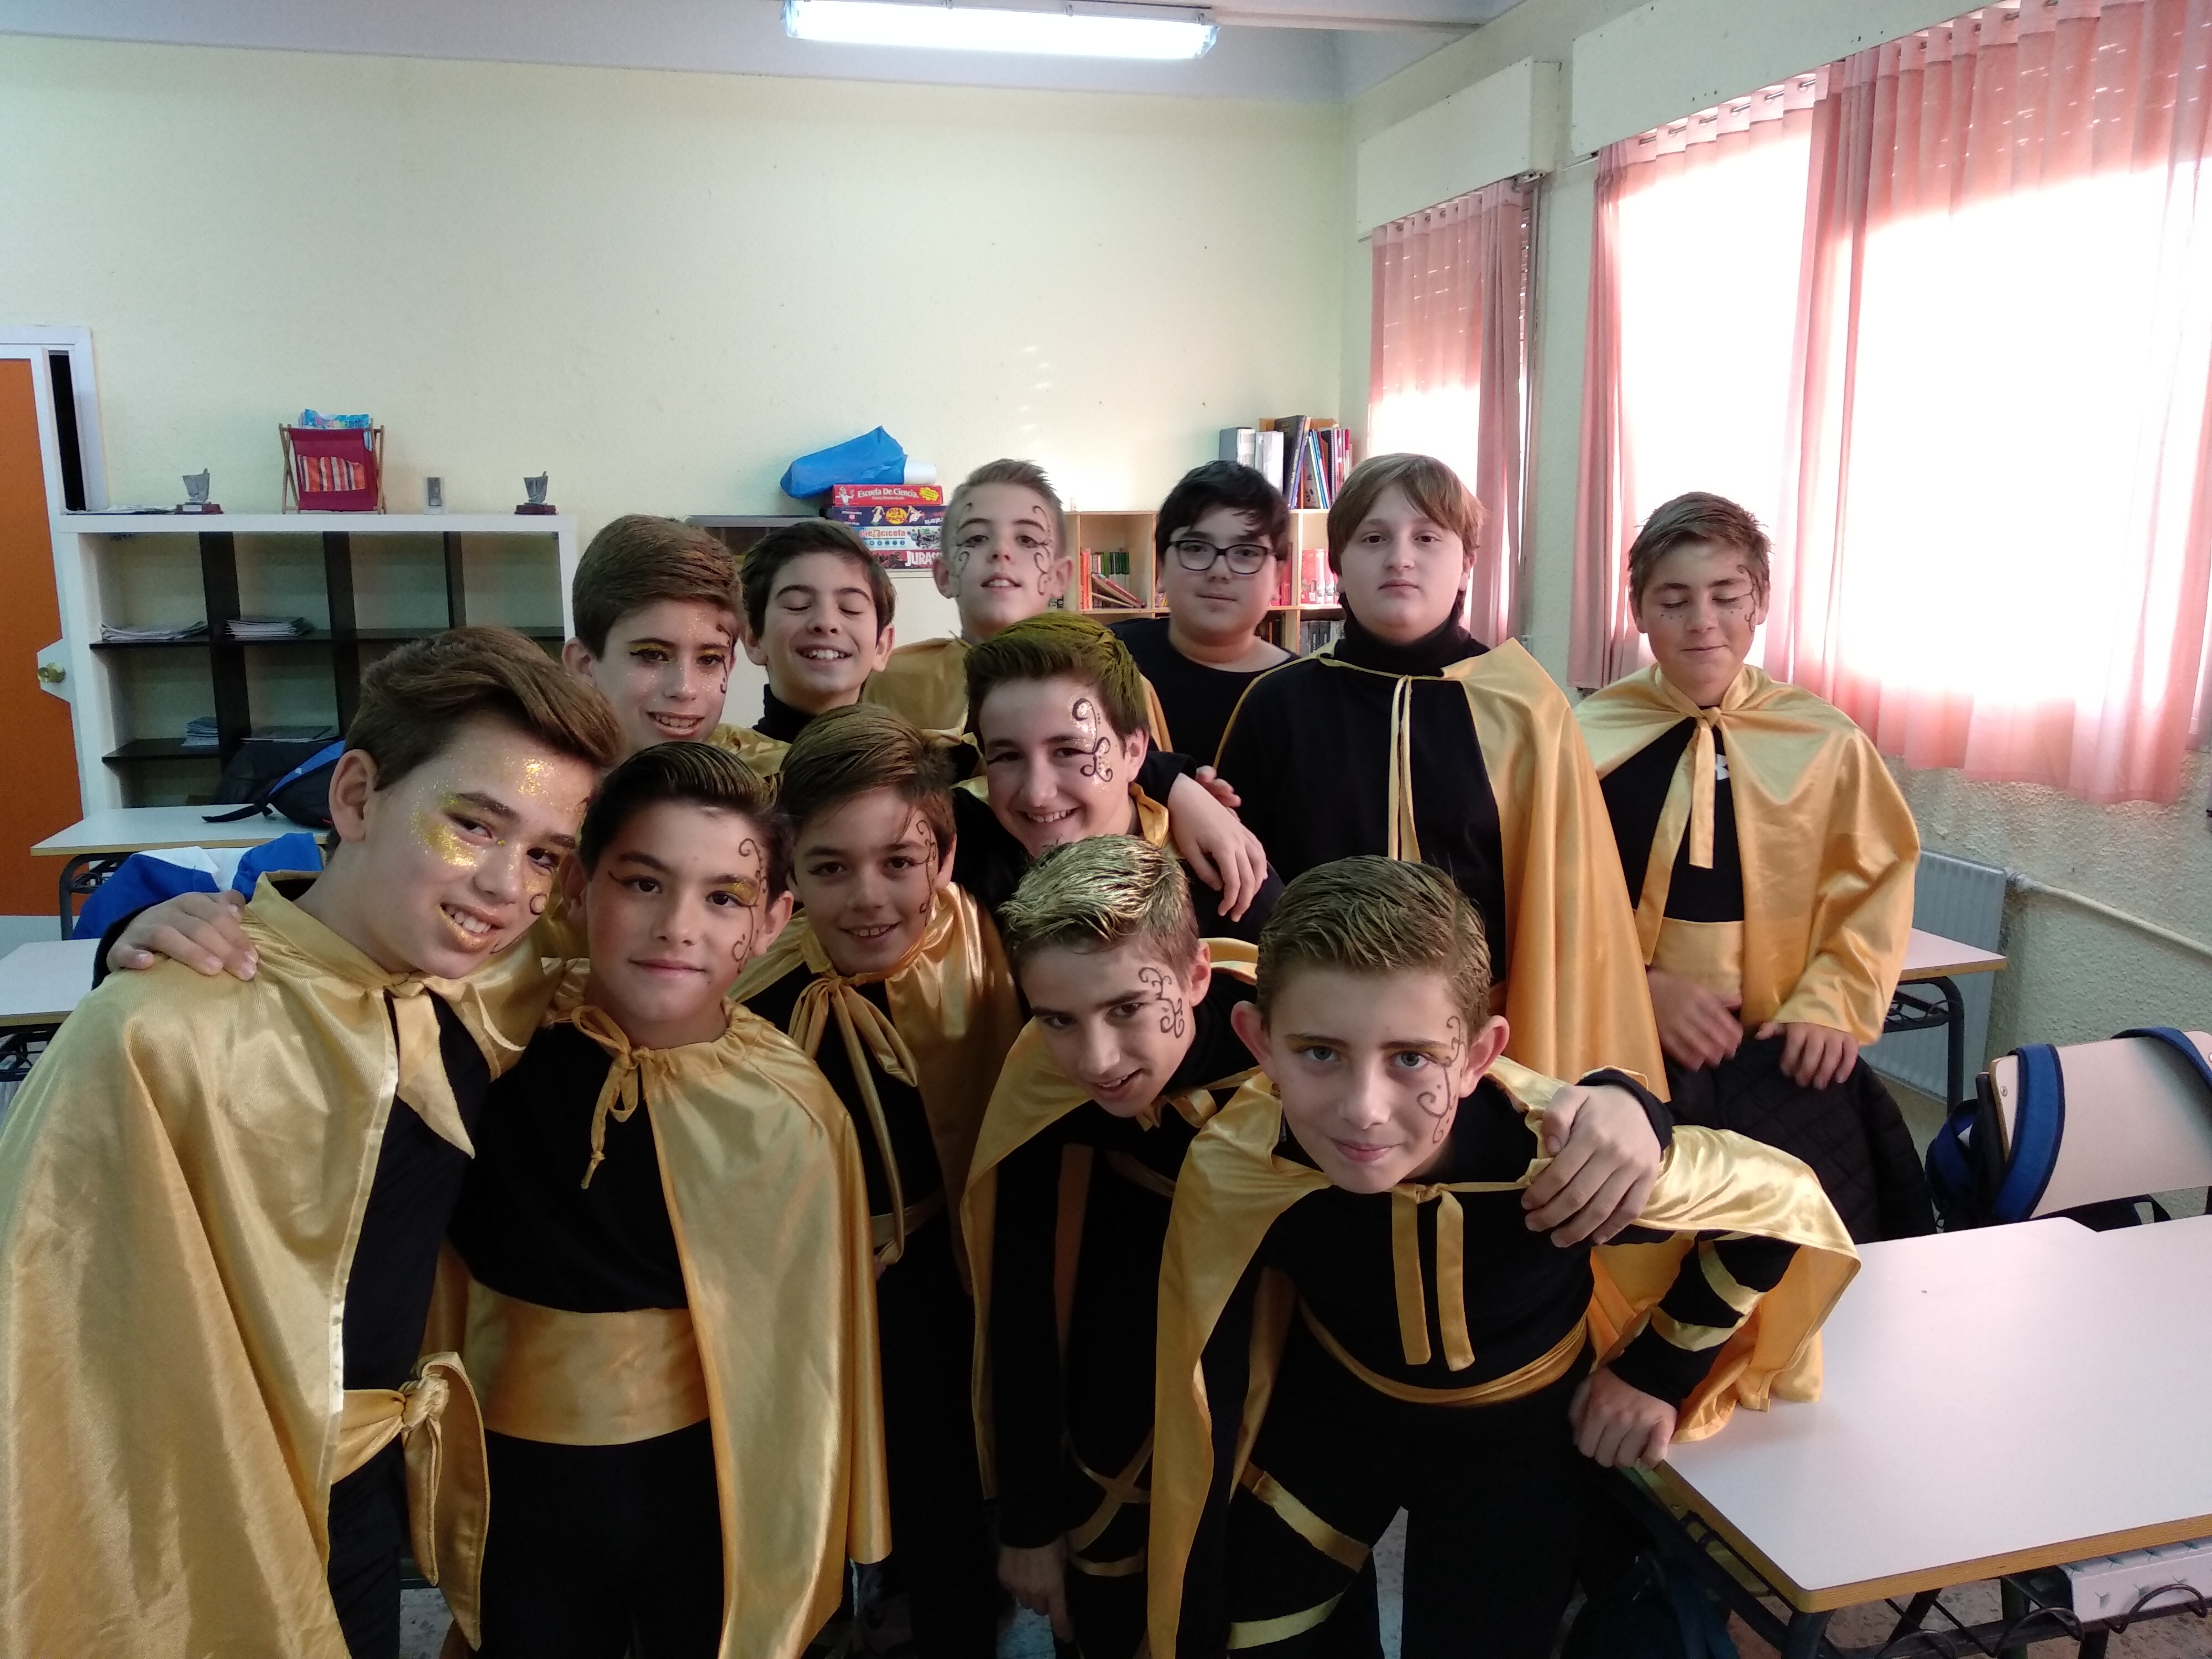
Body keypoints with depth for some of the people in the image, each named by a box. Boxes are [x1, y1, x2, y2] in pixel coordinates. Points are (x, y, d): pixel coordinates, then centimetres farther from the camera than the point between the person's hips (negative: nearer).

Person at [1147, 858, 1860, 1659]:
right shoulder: (1233, 1168, -32)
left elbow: (1782, 1200, -17)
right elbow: (1215, 1377, -14)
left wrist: (1659, 1371, -11)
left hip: (1515, 1433, -1)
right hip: (1327, 1412, 1)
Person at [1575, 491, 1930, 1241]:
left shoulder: (1825, 742, 2)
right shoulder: (1590, 739, -4)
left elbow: (1873, 886, 7)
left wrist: (1833, 1002, -6)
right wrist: (1645, 990, -14)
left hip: (1782, 1049, 2)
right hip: (1634, 1044, -1)